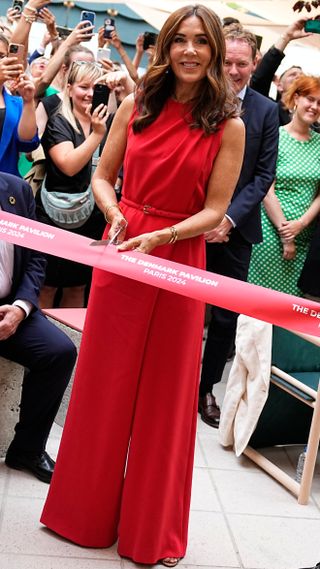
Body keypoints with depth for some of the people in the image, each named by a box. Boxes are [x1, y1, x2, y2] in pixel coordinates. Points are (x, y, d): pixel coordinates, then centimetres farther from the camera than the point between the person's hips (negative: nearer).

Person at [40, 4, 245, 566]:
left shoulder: (228, 127, -3)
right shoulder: (135, 107, 3)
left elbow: (214, 210, -5)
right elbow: (102, 176, 8)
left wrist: (160, 237, -19)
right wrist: (115, 214, -12)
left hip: (180, 264, -2)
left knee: (166, 393, 8)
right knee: (104, 382, 11)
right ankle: (88, 509, 32)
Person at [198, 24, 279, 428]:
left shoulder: (266, 111, 4)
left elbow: (263, 175, 1)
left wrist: (229, 217, -11)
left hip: (236, 228, 2)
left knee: (227, 315, 7)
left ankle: (206, 387, 22)